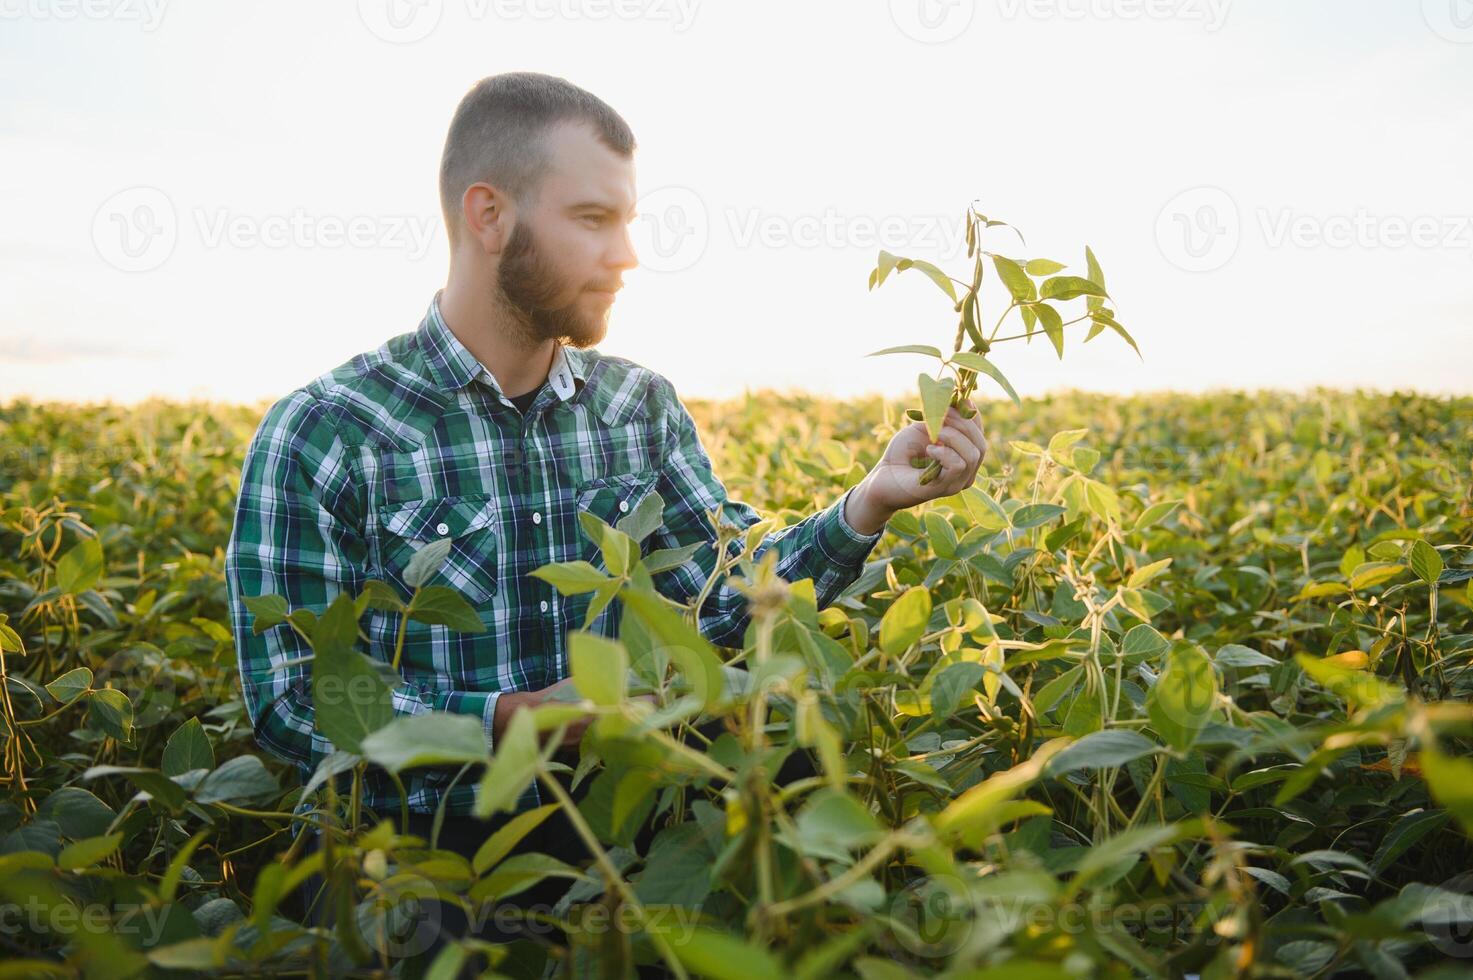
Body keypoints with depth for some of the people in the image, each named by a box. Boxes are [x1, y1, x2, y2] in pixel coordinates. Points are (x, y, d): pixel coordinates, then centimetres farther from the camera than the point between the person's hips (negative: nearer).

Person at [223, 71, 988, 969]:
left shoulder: (644, 407, 6)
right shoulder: (322, 437, -10)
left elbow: (734, 596, -1)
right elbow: (289, 699, -10)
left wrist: (869, 501, -15)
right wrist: (512, 719, -19)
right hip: (417, 860, -2)